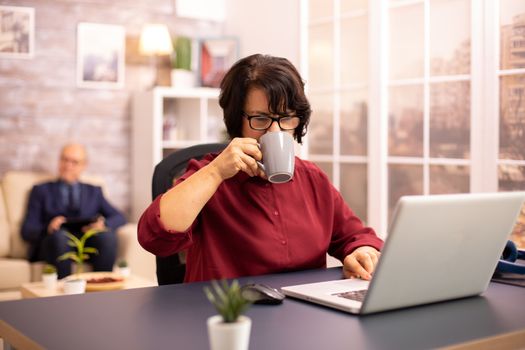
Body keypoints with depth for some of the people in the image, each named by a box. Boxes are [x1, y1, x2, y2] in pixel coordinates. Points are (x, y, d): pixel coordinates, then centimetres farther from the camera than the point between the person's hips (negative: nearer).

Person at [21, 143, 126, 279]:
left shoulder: (94, 191, 26)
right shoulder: (41, 190, 20)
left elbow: (119, 217, 12)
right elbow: (27, 231, 9)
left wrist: (103, 225, -11)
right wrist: (48, 228, -13)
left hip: (89, 244, 2)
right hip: (54, 242, -1)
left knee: (107, 235, -32)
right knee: (60, 235, -36)